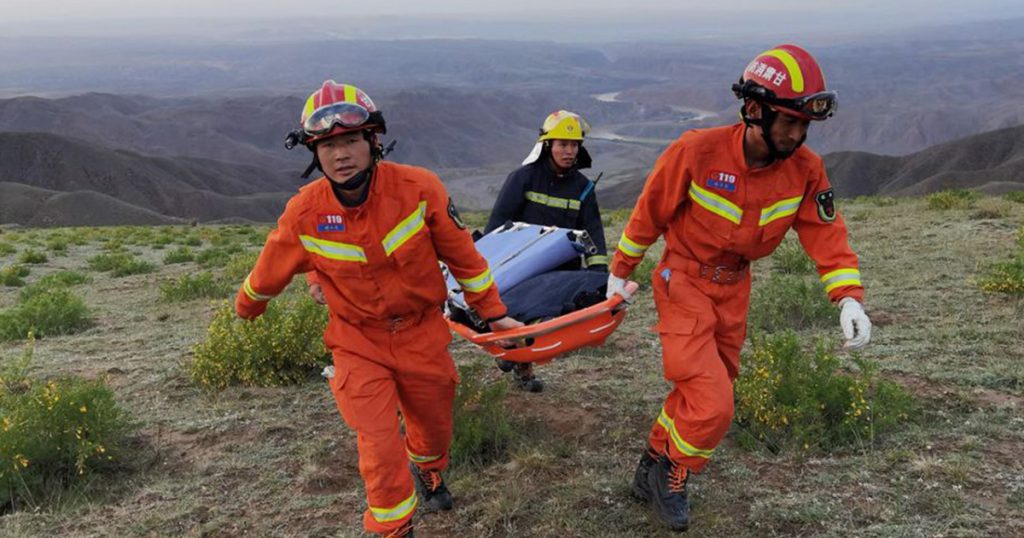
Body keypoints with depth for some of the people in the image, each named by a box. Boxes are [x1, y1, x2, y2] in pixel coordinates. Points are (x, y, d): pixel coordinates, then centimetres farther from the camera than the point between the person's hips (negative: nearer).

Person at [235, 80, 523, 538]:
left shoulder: (418, 188, -20)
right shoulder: (304, 213, -17)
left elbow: (462, 255, -7)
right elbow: (270, 272, 2)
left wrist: (493, 312, 0)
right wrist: (245, 308, 20)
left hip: (422, 333, 1)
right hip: (358, 344, -1)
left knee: (435, 428, 20)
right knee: (381, 449, -6)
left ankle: (427, 471, 57)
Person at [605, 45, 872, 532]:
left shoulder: (805, 170, -11)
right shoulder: (696, 152, -24)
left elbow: (826, 233, -6)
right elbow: (649, 213, -11)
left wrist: (848, 297, -20)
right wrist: (620, 272, 0)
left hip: (734, 290, 6)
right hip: (683, 283, -5)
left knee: (697, 394, 16)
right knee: (712, 405, -13)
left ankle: (653, 469, 38)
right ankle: (671, 475, 14)